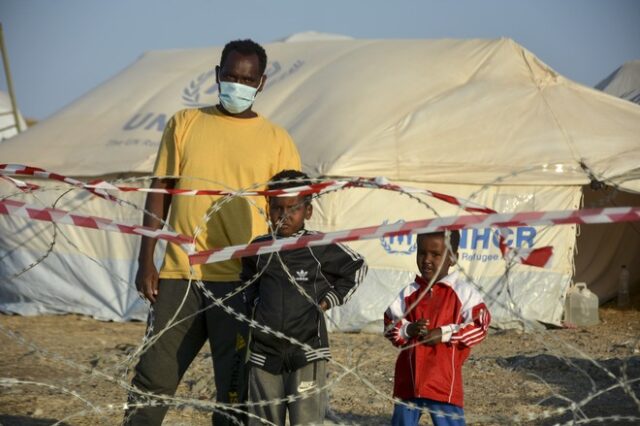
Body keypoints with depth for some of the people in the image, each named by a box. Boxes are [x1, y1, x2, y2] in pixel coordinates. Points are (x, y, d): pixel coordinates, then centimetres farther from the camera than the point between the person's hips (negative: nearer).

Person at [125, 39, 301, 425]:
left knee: (233, 389, 3)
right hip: (179, 274, 1)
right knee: (152, 381, 4)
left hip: (240, 281, -1)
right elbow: (160, 192, 10)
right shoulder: (185, 123, 9)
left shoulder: (277, 141, 6)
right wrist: (146, 261, 3)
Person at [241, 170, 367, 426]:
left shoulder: (320, 247, -5)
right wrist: (256, 302, 13)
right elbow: (248, 279, 29)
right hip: (265, 350, 4)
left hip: (307, 349, -4)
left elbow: (356, 268, 11)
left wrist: (329, 299, 4)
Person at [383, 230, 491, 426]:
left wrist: (444, 334, -16)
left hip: (444, 379, -4)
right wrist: (408, 330, -11)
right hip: (408, 377, 5)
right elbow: (389, 324, 10)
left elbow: (480, 325, -9)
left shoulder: (463, 292, -5)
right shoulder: (409, 293, 8)